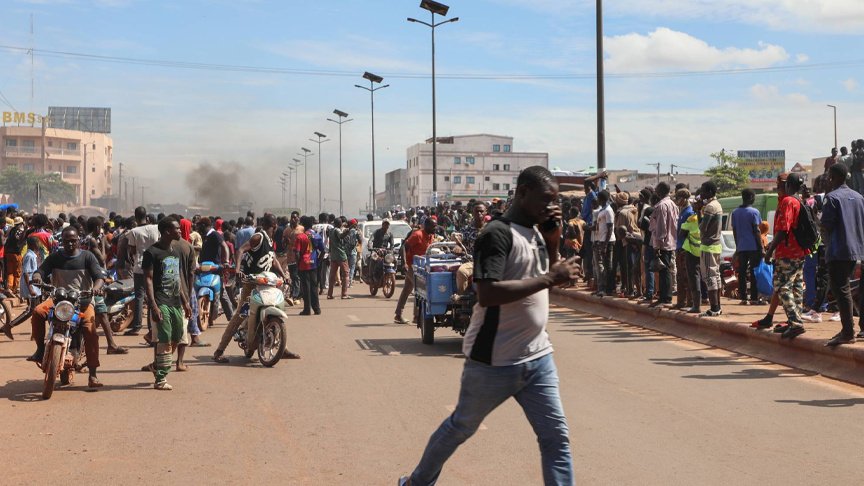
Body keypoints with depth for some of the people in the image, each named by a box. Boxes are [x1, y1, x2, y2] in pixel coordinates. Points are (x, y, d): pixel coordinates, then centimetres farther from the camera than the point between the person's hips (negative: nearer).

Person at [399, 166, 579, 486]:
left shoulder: (537, 232, 8)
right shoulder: (498, 234, -18)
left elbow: (549, 280, 18)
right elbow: (487, 294, -29)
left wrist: (553, 241, 1)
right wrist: (548, 278, -27)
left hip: (537, 356, 7)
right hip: (494, 362, -7)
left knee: (556, 437, 2)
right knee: (460, 428, 13)